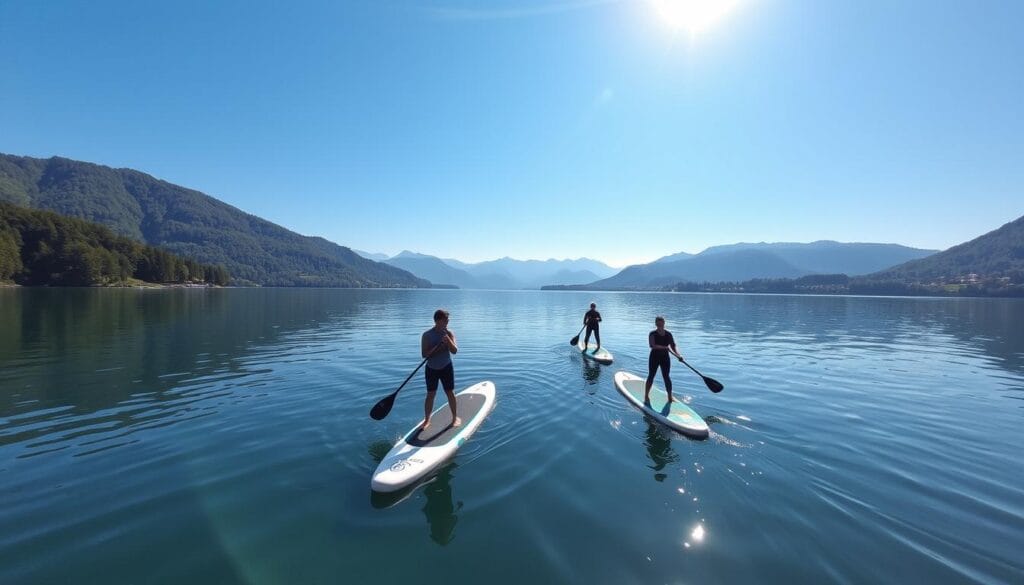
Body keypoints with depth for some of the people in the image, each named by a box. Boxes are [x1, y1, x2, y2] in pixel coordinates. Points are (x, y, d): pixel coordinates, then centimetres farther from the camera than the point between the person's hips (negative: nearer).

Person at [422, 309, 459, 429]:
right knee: (430, 394, 6)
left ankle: (455, 417, 22)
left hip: (446, 368, 1)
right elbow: (424, 354, -15)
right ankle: (427, 419, 21)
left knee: (450, 393, 6)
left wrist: (448, 340, -32)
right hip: (431, 369, -1)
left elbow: (455, 350, -16)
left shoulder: (449, 334, -7)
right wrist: (437, 348, -26)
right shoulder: (427, 335, -11)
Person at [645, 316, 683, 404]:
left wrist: (678, 355, -15)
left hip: (665, 358, 3)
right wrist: (665, 347, -31)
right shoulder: (652, 334, -11)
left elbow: (673, 346, 1)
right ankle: (646, 396, 14)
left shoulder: (668, 334, 1)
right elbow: (652, 345, -25)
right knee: (651, 376, 4)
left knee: (666, 377, 5)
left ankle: (670, 397, 15)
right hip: (654, 358, -2)